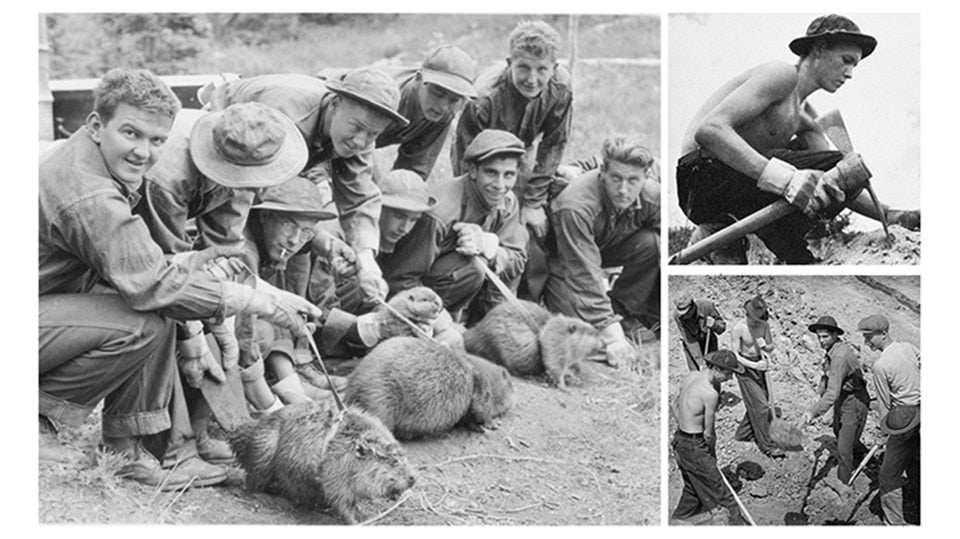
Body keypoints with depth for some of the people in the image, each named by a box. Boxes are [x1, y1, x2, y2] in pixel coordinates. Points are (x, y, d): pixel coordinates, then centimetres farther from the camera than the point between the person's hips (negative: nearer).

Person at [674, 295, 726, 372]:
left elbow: (722, 327, -14)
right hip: (691, 346, -1)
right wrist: (700, 363, -28)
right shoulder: (678, 317, -25)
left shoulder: (707, 306, -26)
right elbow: (690, 342, -24)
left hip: (709, 342, 1)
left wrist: (714, 324, -37)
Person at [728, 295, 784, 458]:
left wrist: (765, 346, -17)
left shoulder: (764, 325, -5)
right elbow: (735, 356, -17)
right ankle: (766, 446, 4)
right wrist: (755, 365, -27)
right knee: (760, 406, -5)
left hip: (759, 365, 6)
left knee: (762, 401, 14)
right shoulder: (738, 329, -20)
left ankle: (743, 433, 34)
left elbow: (771, 347, 7)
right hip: (745, 368, -6)